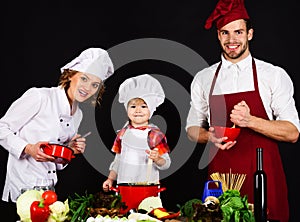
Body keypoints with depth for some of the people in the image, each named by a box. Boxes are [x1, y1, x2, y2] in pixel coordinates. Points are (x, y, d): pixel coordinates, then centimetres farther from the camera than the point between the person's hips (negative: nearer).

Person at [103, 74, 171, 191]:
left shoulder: (155, 135, -6)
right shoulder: (123, 133, 8)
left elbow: (166, 164, -5)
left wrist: (156, 159, -24)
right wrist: (110, 179, 11)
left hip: (148, 187, -3)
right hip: (124, 186, 4)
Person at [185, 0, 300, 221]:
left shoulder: (274, 75, 0)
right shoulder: (203, 79, 8)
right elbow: (192, 128, 16)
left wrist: (250, 121, -18)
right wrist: (210, 136, -6)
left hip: (263, 177, -2)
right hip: (219, 175, 2)